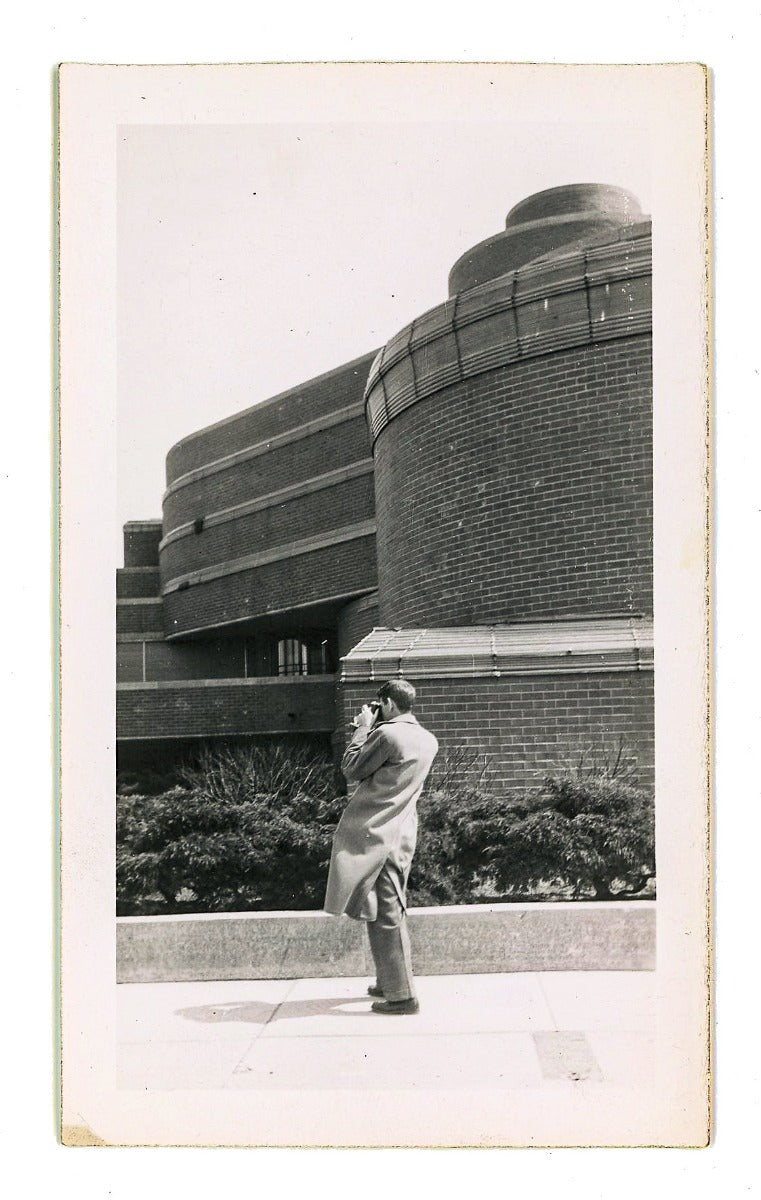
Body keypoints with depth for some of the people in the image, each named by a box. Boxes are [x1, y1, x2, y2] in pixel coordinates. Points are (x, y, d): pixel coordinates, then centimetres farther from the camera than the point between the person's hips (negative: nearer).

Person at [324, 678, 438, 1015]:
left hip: (375, 834, -8)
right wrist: (370, 730, 16)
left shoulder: (386, 734, -16)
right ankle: (389, 982, 28)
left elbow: (351, 770, -6)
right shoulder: (428, 741, 9)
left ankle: (401, 995, -3)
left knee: (384, 915, -4)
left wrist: (363, 729, 2)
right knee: (392, 911, 18)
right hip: (403, 833, 8)